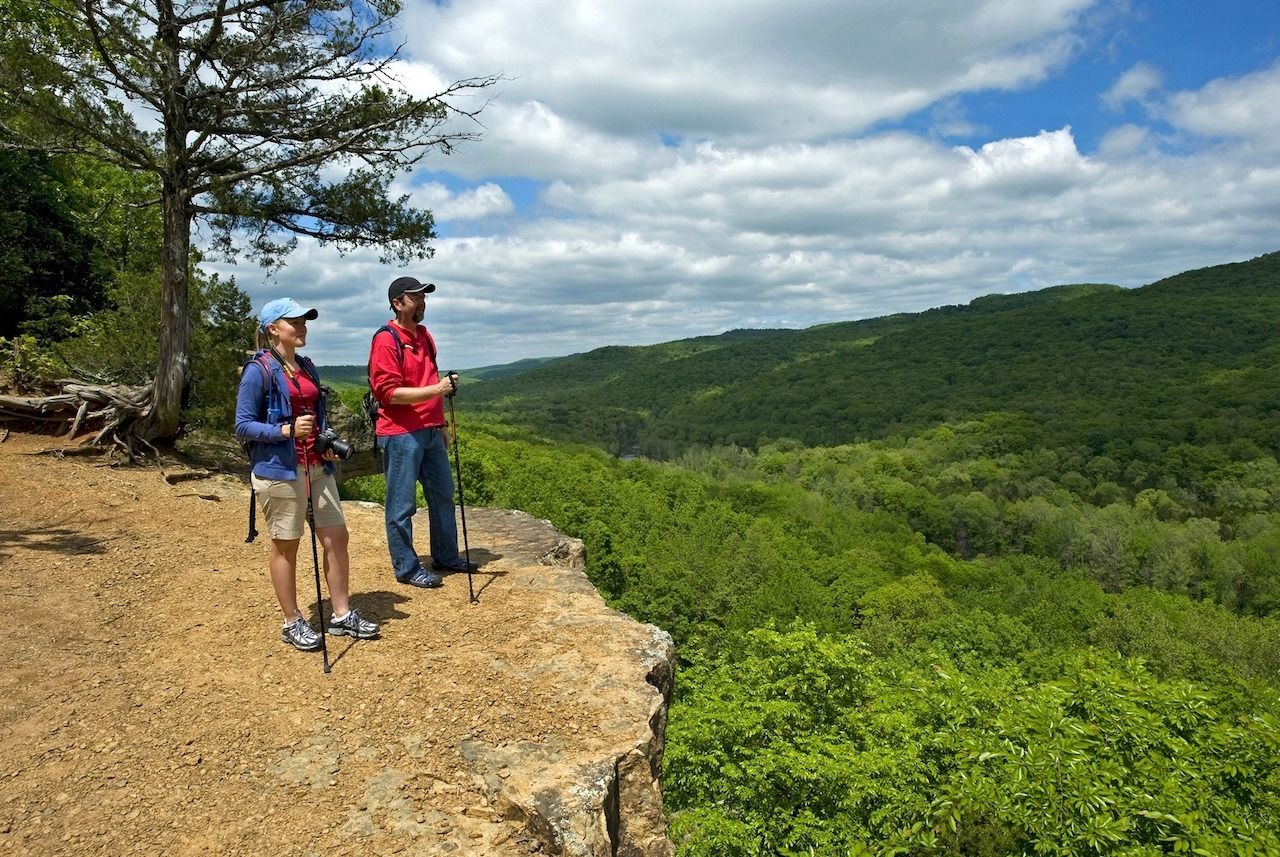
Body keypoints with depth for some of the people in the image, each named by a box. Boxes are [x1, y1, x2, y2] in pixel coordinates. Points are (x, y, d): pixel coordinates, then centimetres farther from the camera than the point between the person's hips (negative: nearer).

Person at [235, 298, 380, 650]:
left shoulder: (307, 367, 12)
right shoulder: (259, 370, -9)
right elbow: (243, 426, -10)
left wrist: (328, 444, 3)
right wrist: (287, 430, -23)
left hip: (317, 468, 7)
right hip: (279, 471, -7)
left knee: (336, 537, 7)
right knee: (285, 545, 4)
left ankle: (342, 615, 19)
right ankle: (293, 623, 18)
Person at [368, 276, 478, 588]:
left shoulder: (424, 335, 14)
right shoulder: (386, 340, -12)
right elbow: (389, 392, -18)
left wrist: (440, 424, 21)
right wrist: (435, 389, -25)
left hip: (430, 431, 9)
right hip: (401, 435, -9)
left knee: (443, 494, 16)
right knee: (402, 504, 2)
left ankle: (446, 557, 29)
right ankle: (406, 568, 14)